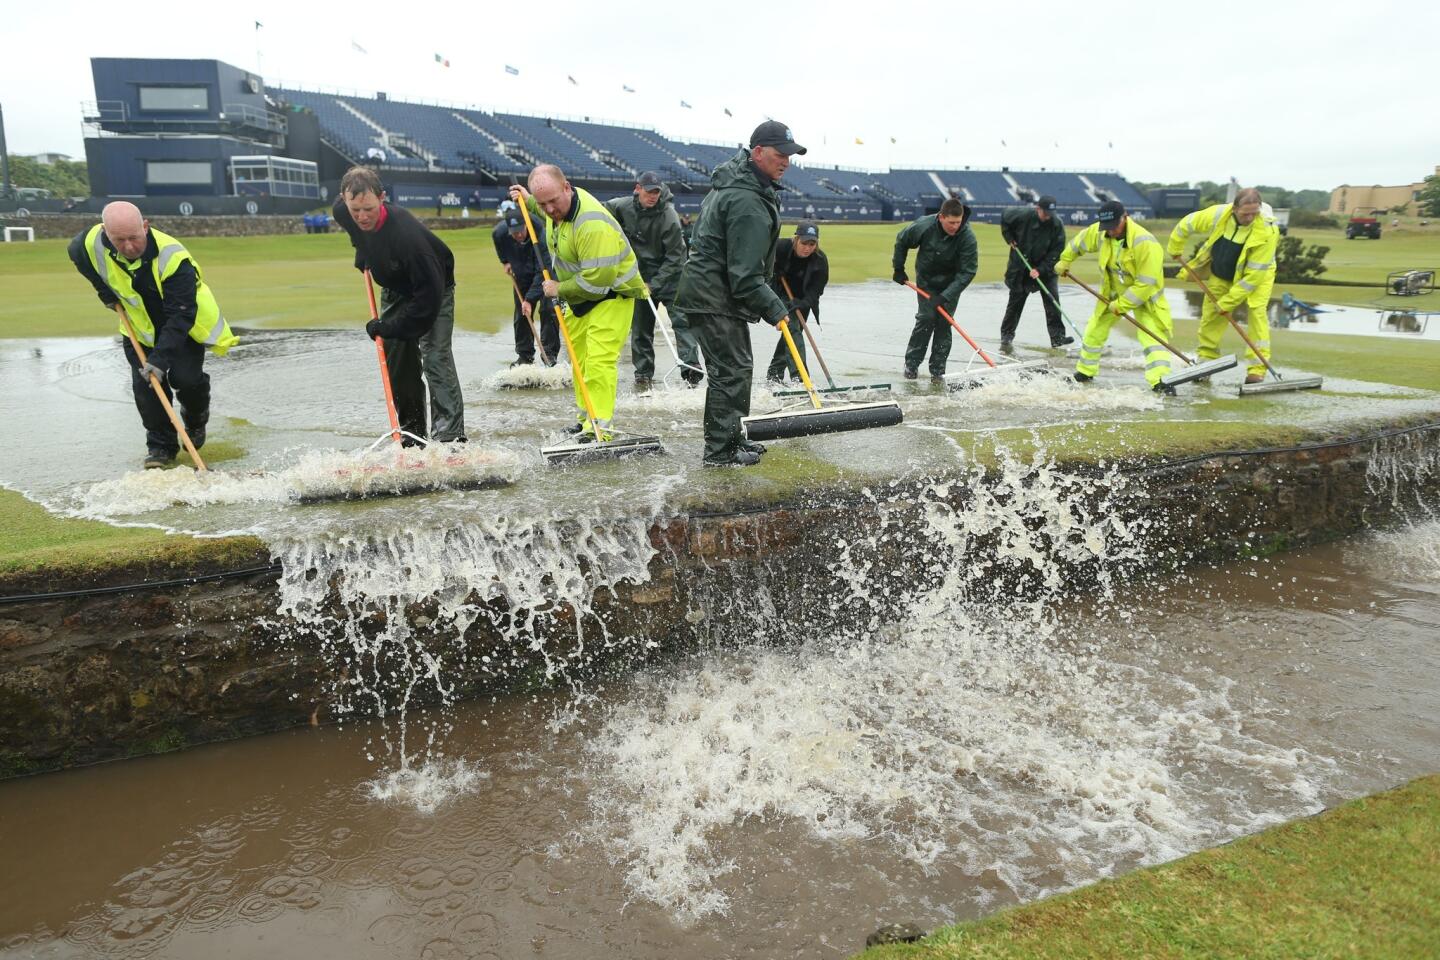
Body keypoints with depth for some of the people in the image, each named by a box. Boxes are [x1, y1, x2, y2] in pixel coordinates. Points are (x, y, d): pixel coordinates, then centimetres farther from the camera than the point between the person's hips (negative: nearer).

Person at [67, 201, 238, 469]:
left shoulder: (173, 258, -36)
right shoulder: (92, 243, -21)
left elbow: (181, 316, -34)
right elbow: (77, 254, 8)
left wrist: (161, 357, -38)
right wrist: (104, 290, 3)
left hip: (185, 325, -4)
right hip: (139, 326, 4)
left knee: (185, 378, -18)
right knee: (144, 386, -7)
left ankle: (196, 419, 16)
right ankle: (161, 444, 10)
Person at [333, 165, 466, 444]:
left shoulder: (406, 232, -40)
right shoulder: (342, 212, -20)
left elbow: (429, 294, -37)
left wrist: (388, 328, -32)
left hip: (434, 289, -7)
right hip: (394, 290, 7)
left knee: (435, 358, -20)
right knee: (395, 361, 5)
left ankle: (449, 437, -23)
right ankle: (413, 434, 16)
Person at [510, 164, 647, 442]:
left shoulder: (592, 224, -34)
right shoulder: (562, 202, -3)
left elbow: (599, 279, -34)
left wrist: (560, 289, -21)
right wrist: (528, 200, 27)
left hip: (612, 294, -10)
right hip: (580, 296, 10)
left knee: (599, 361, -20)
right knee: (579, 359, 15)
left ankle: (598, 428, -20)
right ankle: (584, 419, 26)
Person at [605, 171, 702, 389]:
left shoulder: (669, 216, -21)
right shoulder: (622, 206, -8)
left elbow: (674, 257, -19)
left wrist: (654, 284, -22)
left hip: (669, 273, -4)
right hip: (640, 274, 4)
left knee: (680, 318, -16)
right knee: (640, 324, 6)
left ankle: (690, 365, -20)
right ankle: (643, 374, 14)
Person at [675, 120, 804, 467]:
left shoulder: (735, 177, 11)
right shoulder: (748, 203, -24)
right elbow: (745, 274, -25)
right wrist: (773, 307, -16)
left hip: (708, 289, 11)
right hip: (716, 297, -11)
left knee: (733, 367, 17)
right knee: (732, 369, -7)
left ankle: (730, 437, 28)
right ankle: (719, 451, 1)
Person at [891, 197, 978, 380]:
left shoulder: (967, 237, -25)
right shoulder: (924, 226, -23)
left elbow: (968, 271, -23)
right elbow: (901, 240, -2)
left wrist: (946, 296, -29)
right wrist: (899, 269, 4)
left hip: (951, 283, 0)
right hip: (926, 280, 0)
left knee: (944, 322, -5)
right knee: (926, 318, -13)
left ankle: (938, 369, 3)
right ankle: (911, 363, -1)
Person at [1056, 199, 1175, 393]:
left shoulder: (1145, 243, -34)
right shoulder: (1099, 232, -16)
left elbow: (1146, 283, -30)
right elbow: (1079, 242, 8)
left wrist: (1121, 304, -26)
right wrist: (1064, 261, 20)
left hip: (1144, 295, -5)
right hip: (1112, 292, 6)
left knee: (1153, 335, -19)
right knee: (1094, 331, 13)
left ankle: (1159, 381, -26)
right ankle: (1084, 373, 31)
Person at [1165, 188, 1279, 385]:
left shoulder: (1267, 231, -33)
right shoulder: (1217, 214, -25)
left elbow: (1254, 274, -31)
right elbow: (1186, 224, -5)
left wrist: (1228, 301, -29)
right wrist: (1175, 250, 8)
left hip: (1257, 274, -3)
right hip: (1221, 274, 4)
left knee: (1257, 312, -20)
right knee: (1210, 314, 5)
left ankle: (1257, 370, -19)